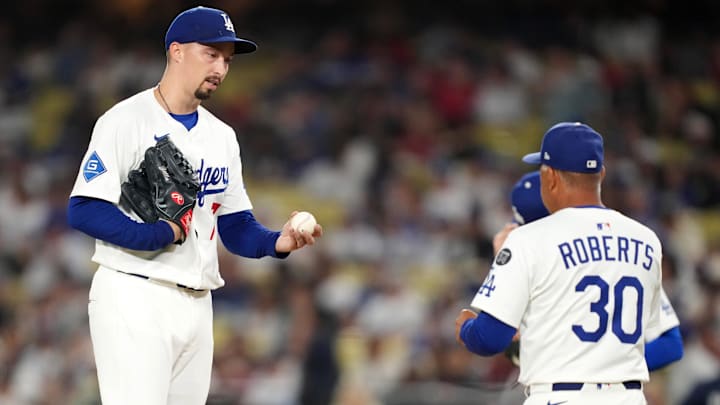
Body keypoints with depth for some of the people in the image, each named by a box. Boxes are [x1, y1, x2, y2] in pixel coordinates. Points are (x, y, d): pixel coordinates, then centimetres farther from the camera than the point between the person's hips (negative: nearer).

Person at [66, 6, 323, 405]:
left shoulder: (222, 136, 16)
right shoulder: (126, 121, -7)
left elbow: (235, 226, 17)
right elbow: (84, 210, -14)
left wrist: (277, 241, -4)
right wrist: (161, 234, -20)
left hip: (197, 307, 7)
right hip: (134, 299, -7)